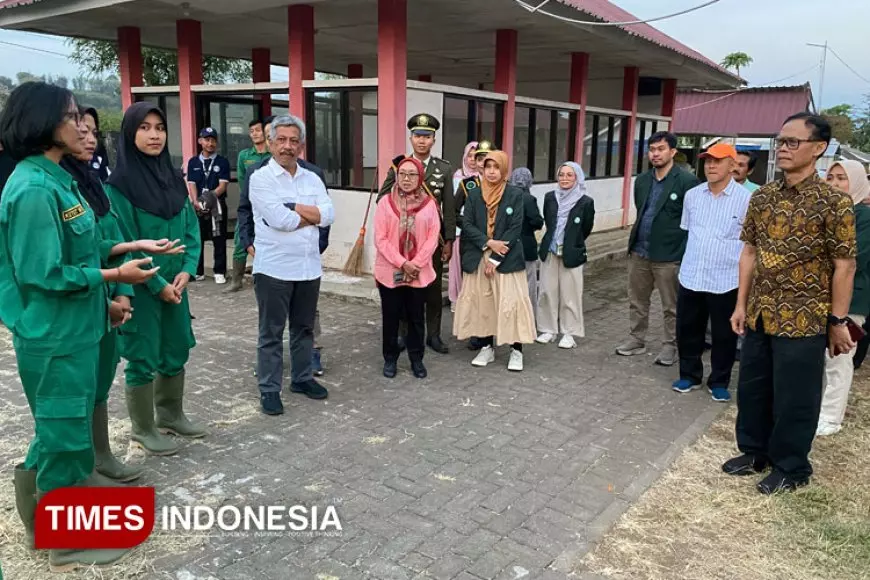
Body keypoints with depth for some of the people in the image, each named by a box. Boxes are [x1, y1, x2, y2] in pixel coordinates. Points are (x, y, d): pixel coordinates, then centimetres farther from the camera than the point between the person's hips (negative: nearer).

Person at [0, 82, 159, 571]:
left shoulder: (56, 179, 8)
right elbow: (44, 274, -23)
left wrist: (125, 248, 9)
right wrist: (115, 275, -16)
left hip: (73, 328, 9)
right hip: (54, 336, -9)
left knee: (62, 426, 23)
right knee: (65, 431, 5)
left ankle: (43, 509, 43)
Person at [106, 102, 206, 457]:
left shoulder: (174, 178, 5)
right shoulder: (120, 184, -13)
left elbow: (191, 227, 5)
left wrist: (186, 270, -8)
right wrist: (157, 284, -14)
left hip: (175, 283, 6)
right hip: (141, 287, -6)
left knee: (176, 351, 16)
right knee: (143, 358, 5)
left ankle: (170, 415, 34)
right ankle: (143, 429, 22)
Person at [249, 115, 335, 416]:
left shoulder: (312, 179, 9)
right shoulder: (261, 178, -7)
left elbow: (328, 214, -5)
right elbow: (279, 220, -19)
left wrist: (292, 208, -14)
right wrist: (312, 214, -6)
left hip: (309, 267, 5)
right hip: (274, 268, -5)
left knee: (304, 328, 17)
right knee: (271, 332, 5)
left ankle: (302, 378, 32)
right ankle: (269, 389, 15)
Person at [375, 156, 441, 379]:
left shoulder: (428, 203, 2)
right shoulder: (386, 202, -2)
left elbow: (433, 237, -2)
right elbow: (380, 239, -7)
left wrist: (416, 264, -13)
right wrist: (402, 263, -15)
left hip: (419, 273, 1)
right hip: (390, 271, -1)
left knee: (417, 318, 10)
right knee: (391, 317, 9)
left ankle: (416, 359, 24)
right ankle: (390, 359, 23)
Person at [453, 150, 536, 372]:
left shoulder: (515, 195, -2)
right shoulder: (473, 195, 6)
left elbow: (516, 228, -7)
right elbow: (467, 225, 0)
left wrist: (496, 259, -12)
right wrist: (489, 243, -16)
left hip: (507, 259, -3)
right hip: (478, 258, 3)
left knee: (512, 302, -5)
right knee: (481, 302, 7)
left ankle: (516, 350, 6)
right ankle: (487, 347, 19)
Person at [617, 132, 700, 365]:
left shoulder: (687, 181, -9)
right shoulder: (642, 180, 10)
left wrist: (685, 254, -10)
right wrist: (635, 242, 15)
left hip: (668, 256, -6)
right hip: (639, 252, 6)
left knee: (671, 307, 6)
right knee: (637, 301, 14)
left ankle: (670, 346, 18)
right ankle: (637, 340, 28)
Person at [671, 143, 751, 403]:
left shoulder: (746, 199, -8)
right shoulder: (692, 195, 6)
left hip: (725, 281, -4)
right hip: (690, 277, 4)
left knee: (724, 336, 9)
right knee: (687, 330, 12)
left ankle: (719, 382, 25)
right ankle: (690, 375, 30)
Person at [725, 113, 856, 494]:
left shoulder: (833, 202, -12)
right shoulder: (762, 197, 4)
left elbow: (844, 266, -10)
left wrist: (838, 321, -9)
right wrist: (741, 304, 8)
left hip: (804, 320, -5)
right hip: (760, 316, 6)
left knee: (794, 398, 7)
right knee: (751, 388, 16)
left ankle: (791, 468, 26)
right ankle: (755, 452, 36)